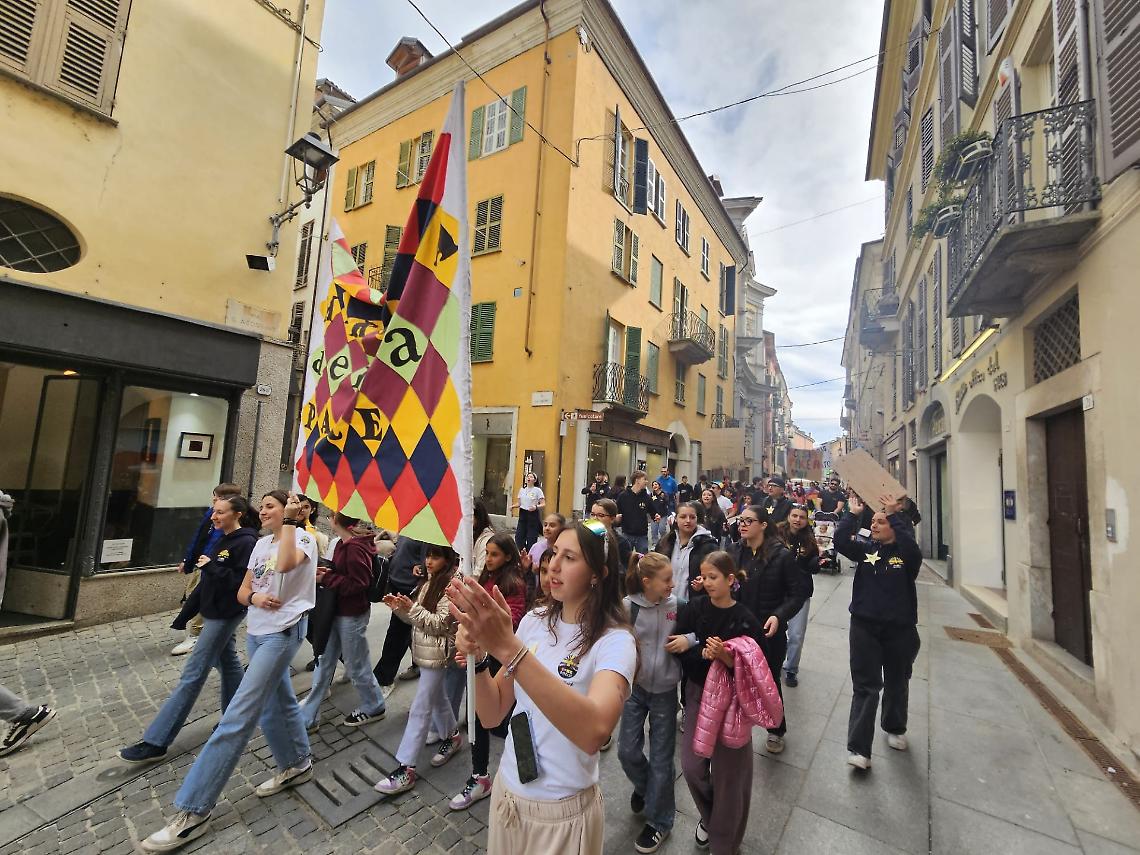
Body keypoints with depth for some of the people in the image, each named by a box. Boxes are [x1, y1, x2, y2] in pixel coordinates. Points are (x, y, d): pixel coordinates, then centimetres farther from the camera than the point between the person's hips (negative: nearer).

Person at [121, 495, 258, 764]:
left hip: (225, 615, -9)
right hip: (214, 612, 9)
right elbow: (207, 582, 14)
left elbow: (244, 584, -25)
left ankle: (156, 742, 8)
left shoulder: (246, 543, -20)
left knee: (193, 674, -2)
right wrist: (185, 614, 15)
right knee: (228, 664, 19)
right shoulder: (222, 540, 8)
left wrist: (212, 567, -23)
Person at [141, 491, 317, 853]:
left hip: (282, 632, -8)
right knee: (276, 703, 19)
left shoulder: (304, 537, -12)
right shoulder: (261, 544, 11)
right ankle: (296, 764, 38)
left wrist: (289, 521, -26)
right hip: (257, 631, 8)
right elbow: (242, 592, 11)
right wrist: (255, 598, -12)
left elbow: (286, 564, -35)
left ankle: (194, 810, 4)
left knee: (238, 715, -7)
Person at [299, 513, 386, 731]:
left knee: (356, 666, 9)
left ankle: (374, 708, 30)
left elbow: (357, 583, -24)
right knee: (324, 663, 17)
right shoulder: (344, 544, 5)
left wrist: (325, 578, -19)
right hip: (338, 611, 9)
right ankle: (307, 716, 31)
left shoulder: (355, 548, -24)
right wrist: (327, 572, -2)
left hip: (352, 615, -9)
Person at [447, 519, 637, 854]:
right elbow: (492, 715, -3)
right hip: (506, 791, 5)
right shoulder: (534, 622, -4)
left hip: (563, 812, -5)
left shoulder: (614, 641, -21)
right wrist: (478, 657, -23)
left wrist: (508, 648, -45)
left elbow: (595, 732, -39)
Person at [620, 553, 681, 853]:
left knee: (661, 758, 11)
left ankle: (659, 822, 34)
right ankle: (644, 786, 43)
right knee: (628, 751, 9)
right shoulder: (628, 606, -16)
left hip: (665, 690, 0)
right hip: (634, 686, 0)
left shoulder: (676, 604, -13)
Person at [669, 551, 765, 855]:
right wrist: (706, 653, -26)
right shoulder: (694, 609, -10)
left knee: (727, 772, 8)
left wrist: (724, 656, -32)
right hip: (698, 693, 2)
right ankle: (709, 817, 40)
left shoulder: (745, 619, -16)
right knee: (691, 766, 7)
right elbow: (676, 649, -13)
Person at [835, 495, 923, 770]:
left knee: (897, 684, 21)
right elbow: (840, 541, -15)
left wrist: (894, 514, -29)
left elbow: (911, 546, -31)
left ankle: (895, 729, 46)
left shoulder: (906, 555, -7)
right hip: (864, 627, 1)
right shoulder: (866, 551, 0)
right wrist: (853, 513, -15)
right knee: (865, 687, 1)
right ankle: (859, 748, 3)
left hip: (900, 629, -1)